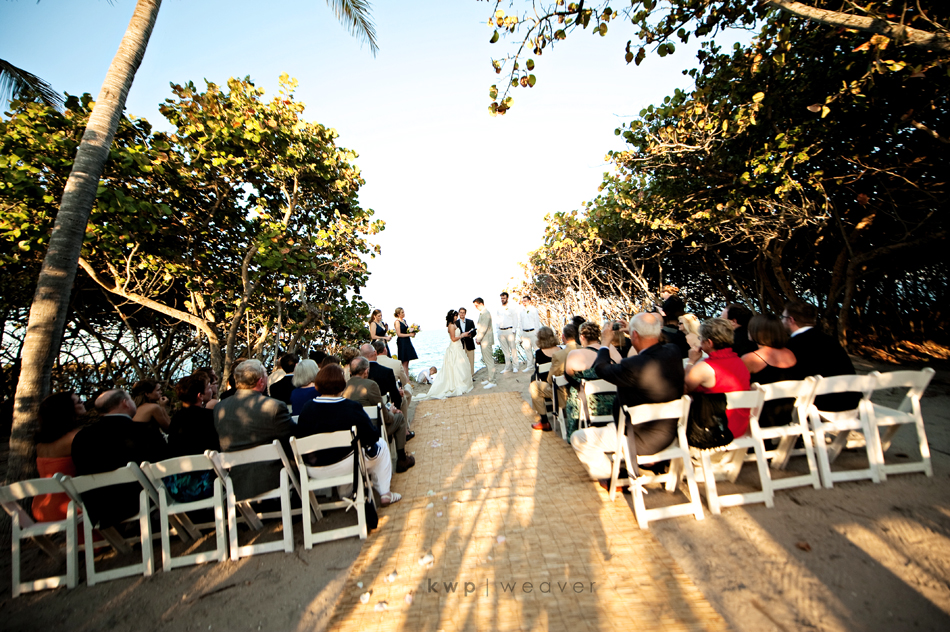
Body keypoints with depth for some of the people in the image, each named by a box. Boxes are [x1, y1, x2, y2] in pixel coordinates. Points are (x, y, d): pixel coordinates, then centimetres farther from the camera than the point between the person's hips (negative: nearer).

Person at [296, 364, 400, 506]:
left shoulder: (306, 408, -10)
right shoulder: (351, 407, -20)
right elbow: (372, 436, -14)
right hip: (344, 465, -5)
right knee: (381, 445, 19)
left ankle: (345, 492, 46)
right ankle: (384, 494, 26)